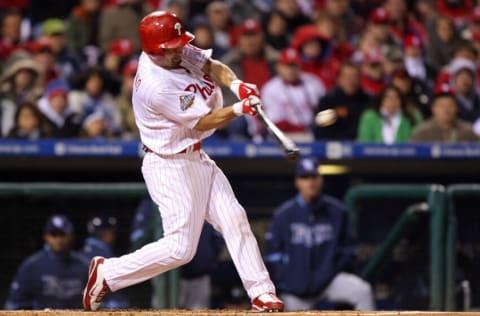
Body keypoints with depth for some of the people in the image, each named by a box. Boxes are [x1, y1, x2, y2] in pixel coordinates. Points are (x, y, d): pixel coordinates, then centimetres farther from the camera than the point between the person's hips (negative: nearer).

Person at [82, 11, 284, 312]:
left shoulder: (176, 52, -5)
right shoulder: (157, 87, -29)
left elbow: (212, 66, 1)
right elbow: (203, 123, -20)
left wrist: (236, 83, -19)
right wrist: (240, 108, -25)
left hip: (197, 159, 9)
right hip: (170, 167, -9)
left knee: (234, 219, 5)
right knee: (180, 247, -8)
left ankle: (261, 293, 10)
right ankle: (107, 273, 5)